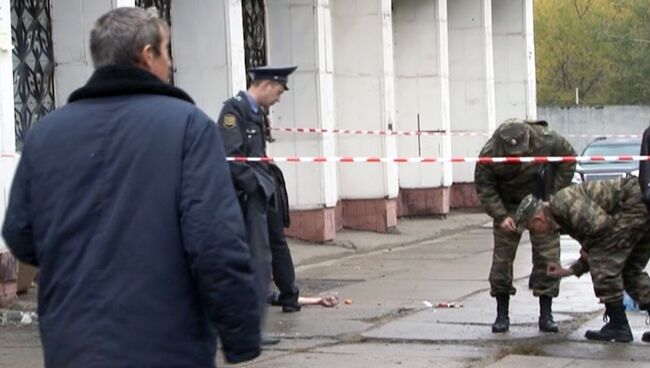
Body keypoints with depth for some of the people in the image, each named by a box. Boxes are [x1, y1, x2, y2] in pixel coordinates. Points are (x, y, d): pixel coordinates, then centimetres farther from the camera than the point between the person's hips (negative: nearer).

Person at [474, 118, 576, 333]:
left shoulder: (546, 140, -25)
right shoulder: (490, 154, -25)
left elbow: (568, 159, -5)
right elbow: (484, 187, -12)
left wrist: (555, 195, -7)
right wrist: (500, 216, -22)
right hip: (508, 206, 0)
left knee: (547, 255, -4)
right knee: (502, 256, -4)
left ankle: (546, 315, 4)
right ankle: (502, 314, 6)